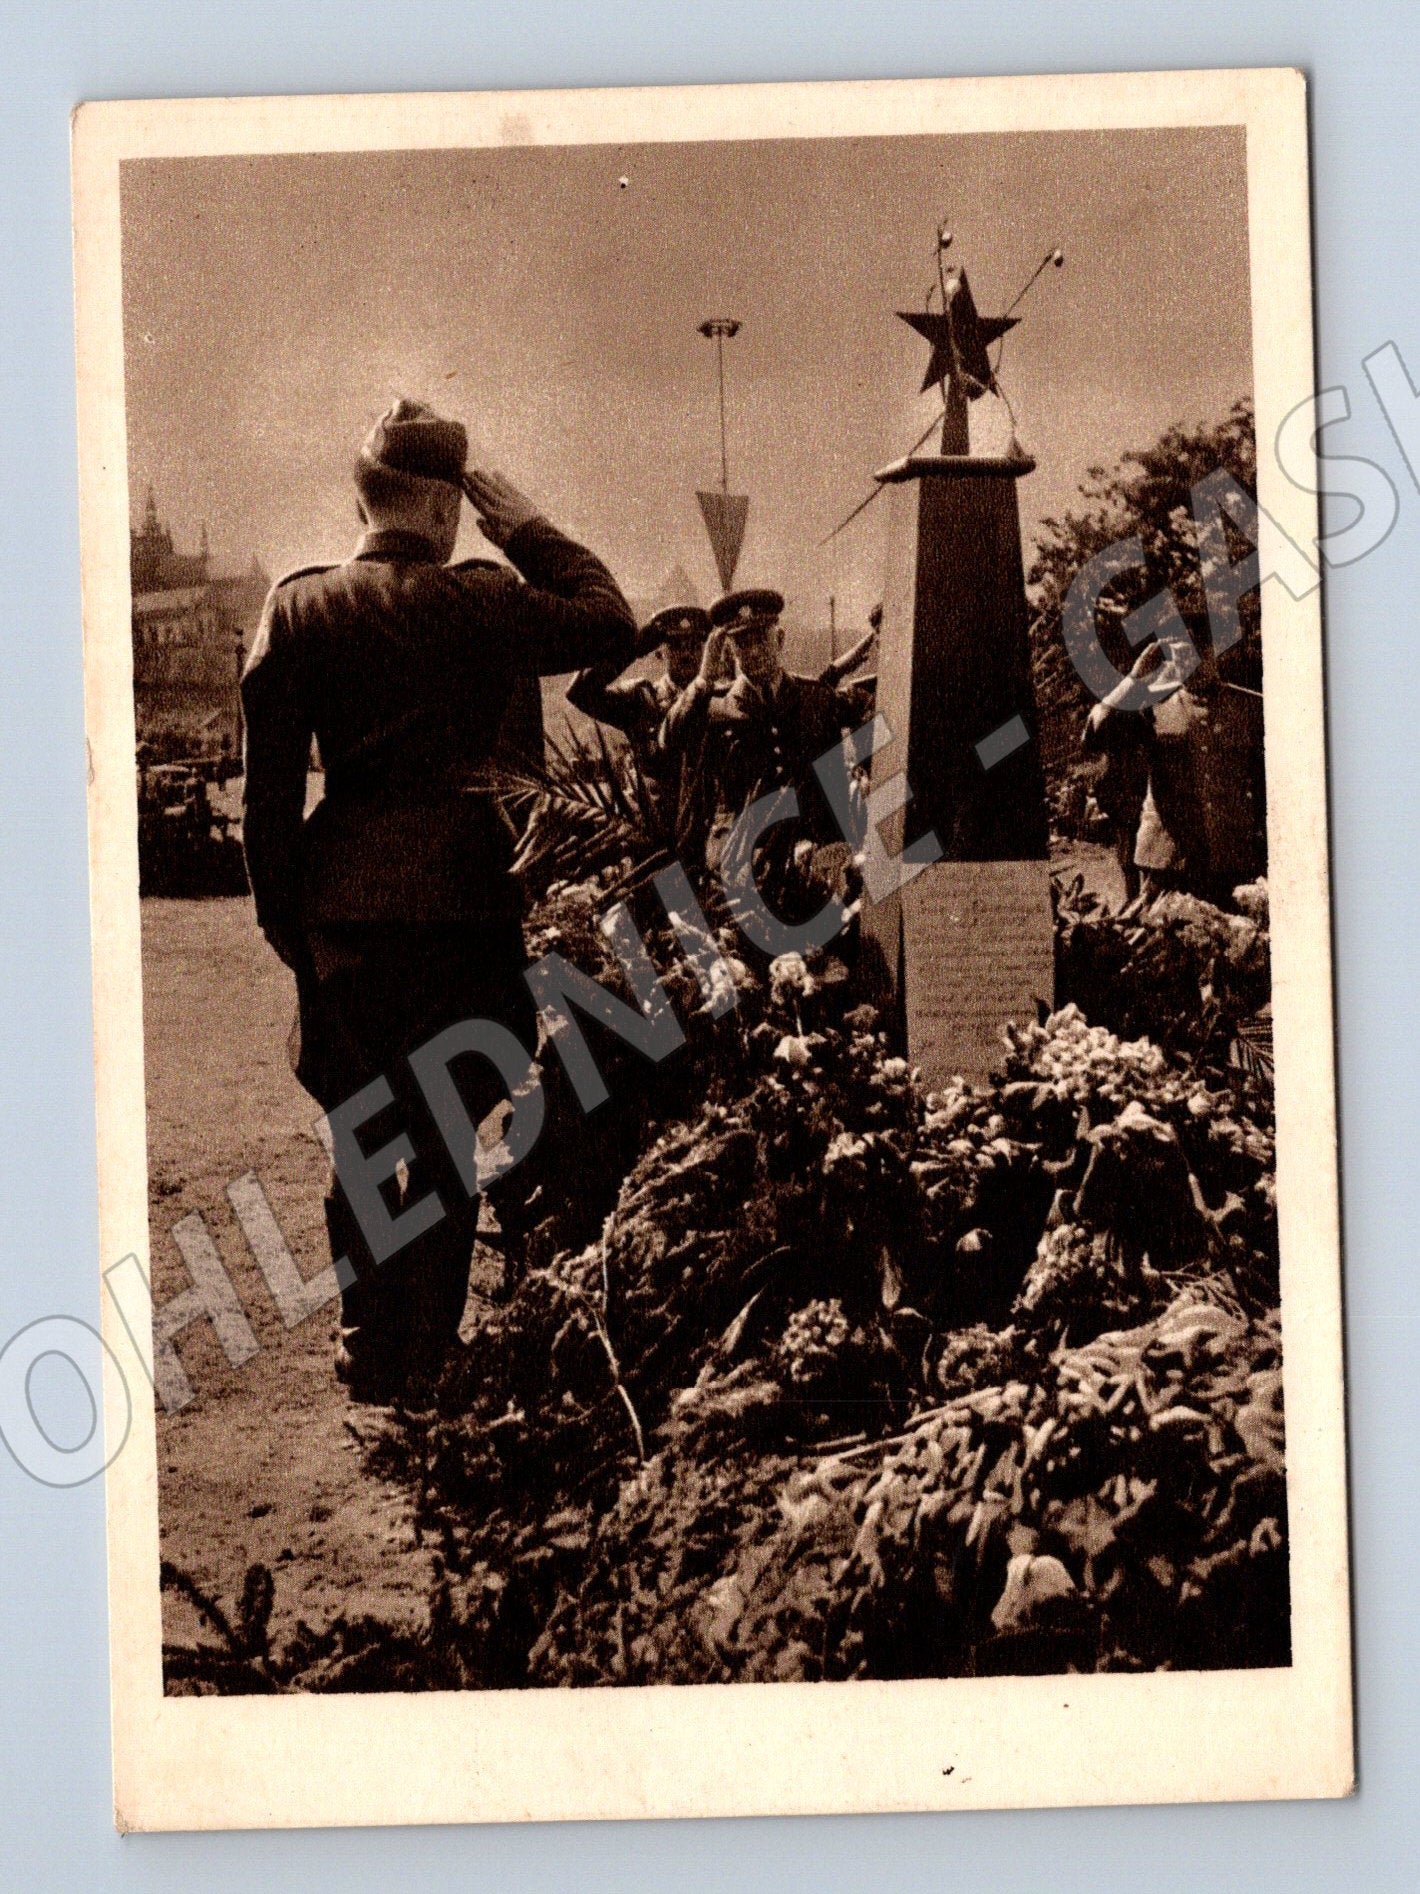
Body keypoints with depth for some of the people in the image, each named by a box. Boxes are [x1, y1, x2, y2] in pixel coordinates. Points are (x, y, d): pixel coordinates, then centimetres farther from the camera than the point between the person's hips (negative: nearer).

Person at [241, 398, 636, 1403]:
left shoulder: (299, 607, 1)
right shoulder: (482, 602, -5)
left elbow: (270, 782, 1)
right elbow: (613, 624, 10)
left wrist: (284, 916, 7)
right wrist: (529, 529, 14)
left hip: (343, 903, 2)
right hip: (463, 894, -2)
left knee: (360, 1139, 10)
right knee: (445, 1139, 8)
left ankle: (371, 1354, 15)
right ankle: (430, 1354, 12)